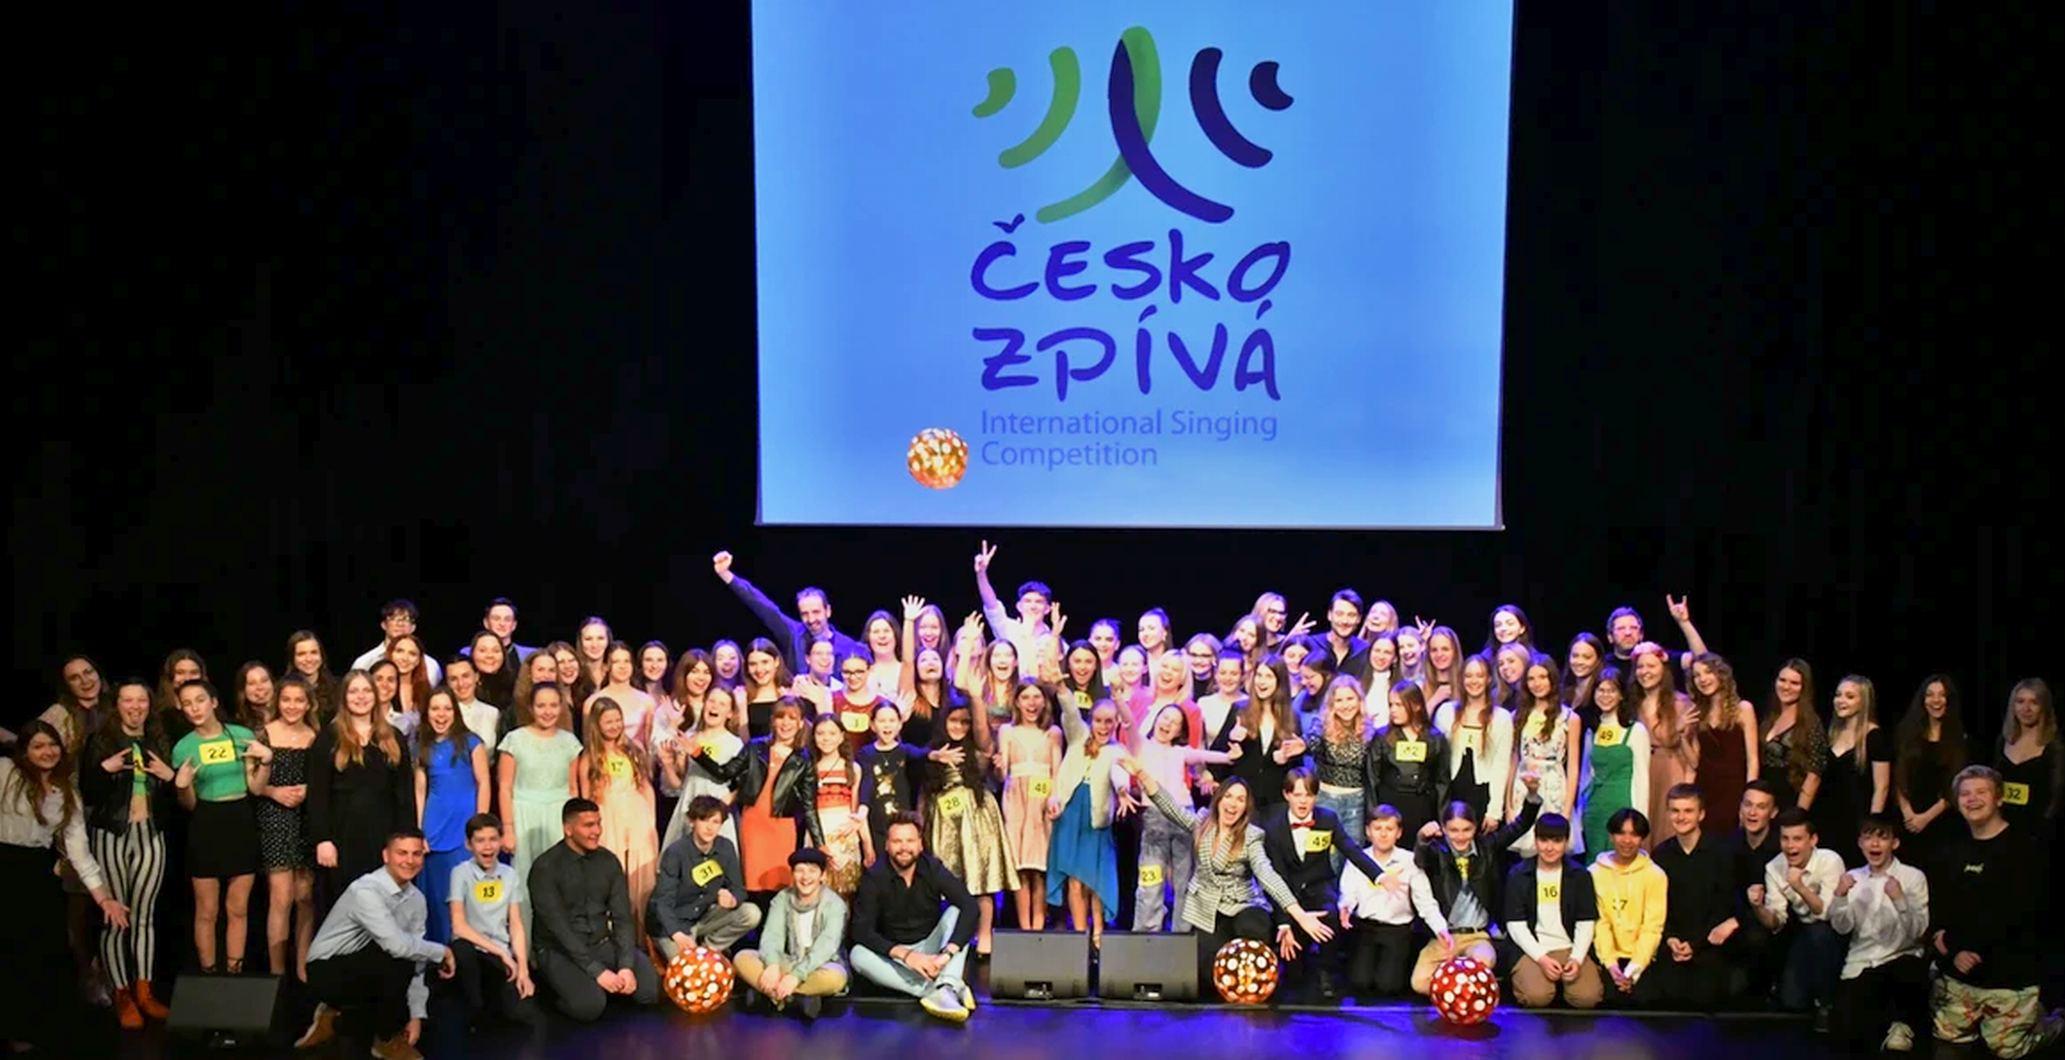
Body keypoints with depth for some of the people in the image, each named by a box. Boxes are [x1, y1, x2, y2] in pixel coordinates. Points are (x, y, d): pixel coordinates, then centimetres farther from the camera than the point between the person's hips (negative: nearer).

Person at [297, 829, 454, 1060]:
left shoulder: (416, 899, 0)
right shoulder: (366, 890, -24)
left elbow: (415, 963, -1)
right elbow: (397, 945, -34)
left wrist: (416, 1015, -9)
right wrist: (441, 952, -18)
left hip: (367, 972, 8)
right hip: (328, 973, -8)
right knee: (398, 959, -29)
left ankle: (337, 1021, 13)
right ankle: (387, 1039, -7)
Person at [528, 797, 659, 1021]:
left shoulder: (609, 861, 2)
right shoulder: (545, 867, -14)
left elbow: (622, 917, -1)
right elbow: (558, 927, -19)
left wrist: (626, 965, -17)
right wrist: (597, 971, -23)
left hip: (603, 944, 5)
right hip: (560, 951, -5)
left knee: (649, 989, -17)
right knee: (590, 1005, -30)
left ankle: (595, 985, 9)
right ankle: (562, 987, 3)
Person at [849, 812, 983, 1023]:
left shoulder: (933, 868, -12)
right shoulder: (874, 877, -13)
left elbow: (970, 907, -24)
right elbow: (861, 930, -19)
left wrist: (947, 953, -37)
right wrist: (905, 954, -32)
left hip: (930, 948, 1)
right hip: (893, 955, -1)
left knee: (956, 911, -23)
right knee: (858, 955, -30)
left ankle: (947, 988, -41)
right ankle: (932, 991, -39)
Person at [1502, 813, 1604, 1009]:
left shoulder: (1580, 876, 8)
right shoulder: (1518, 875, 2)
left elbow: (1585, 923, 5)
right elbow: (1516, 925, -2)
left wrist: (1577, 958, -11)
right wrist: (1541, 958, -15)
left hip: (1571, 949, 2)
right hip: (1531, 949, -2)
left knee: (1587, 997, -24)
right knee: (1537, 996, -29)